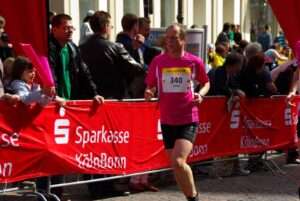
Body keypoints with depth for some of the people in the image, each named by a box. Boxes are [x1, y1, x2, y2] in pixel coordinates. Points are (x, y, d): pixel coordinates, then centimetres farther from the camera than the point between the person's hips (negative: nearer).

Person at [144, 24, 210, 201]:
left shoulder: (194, 62, -3)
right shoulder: (158, 61, 1)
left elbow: (206, 83, 12)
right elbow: (151, 86, 12)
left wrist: (200, 94, -8)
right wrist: (149, 93, -11)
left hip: (189, 120, -4)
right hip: (167, 121, 4)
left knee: (178, 162, -19)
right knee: (175, 164, 10)